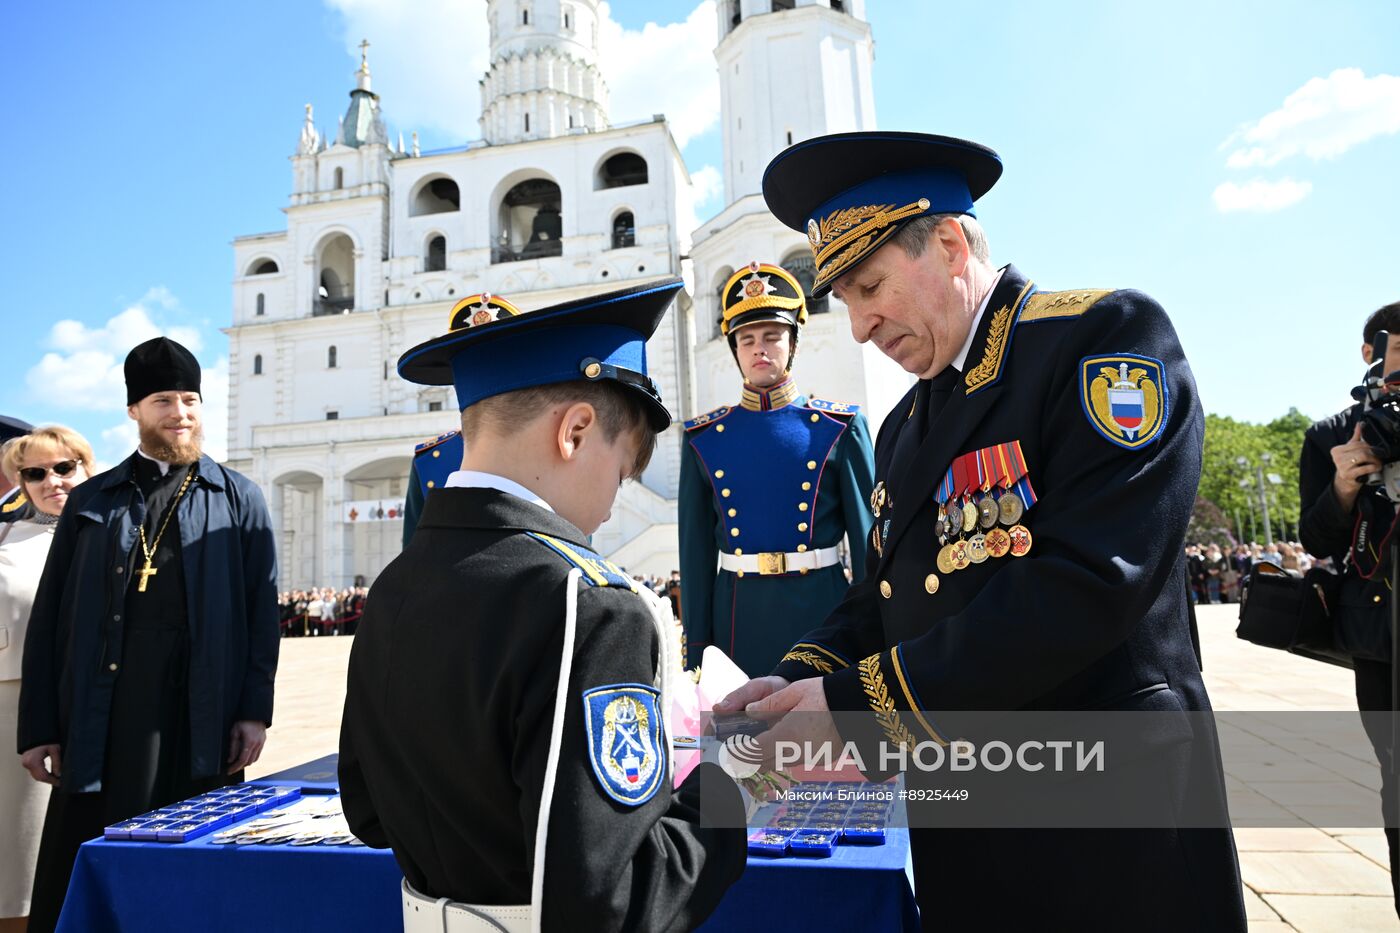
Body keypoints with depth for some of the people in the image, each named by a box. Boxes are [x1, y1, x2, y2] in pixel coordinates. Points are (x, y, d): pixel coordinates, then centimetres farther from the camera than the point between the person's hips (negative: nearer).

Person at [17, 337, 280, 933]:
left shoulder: (238, 499, 7)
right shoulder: (91, 500, 11)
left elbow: (262, 611, 2)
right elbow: (49, 617, 9)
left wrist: (255, 711, -4)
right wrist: (39, 727, 4)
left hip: (202, 721, -1)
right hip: (101, 720, 2)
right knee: (77, 881, 7)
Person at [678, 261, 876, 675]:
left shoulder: (840, 427, 1)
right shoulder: (704, 438, 5)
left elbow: (869, 541, 1)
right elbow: (696, 553, 5)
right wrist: (697, 649, 4)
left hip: (822, 609, -1)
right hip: (740, 619, 1)